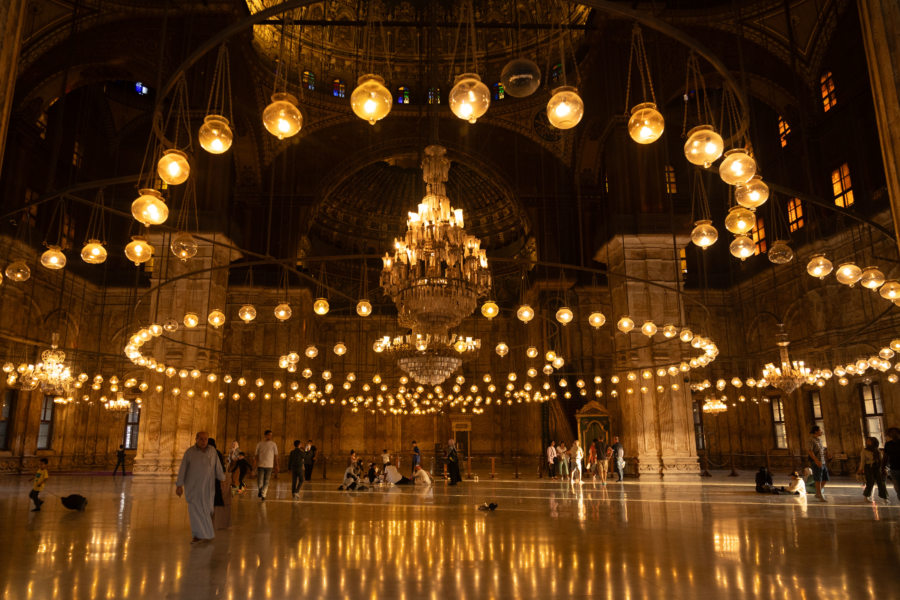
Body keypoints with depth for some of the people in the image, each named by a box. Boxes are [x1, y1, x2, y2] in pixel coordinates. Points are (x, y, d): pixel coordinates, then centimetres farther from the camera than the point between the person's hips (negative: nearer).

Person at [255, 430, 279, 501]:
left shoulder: (273, 444, 2)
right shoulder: (259, 444, 4)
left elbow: (276, 456, 3)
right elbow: (257, 455, 8)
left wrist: (276, 466, -1)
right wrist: (256, 465, 4)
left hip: (269, 466, 0)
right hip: (260, 465, 0)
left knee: (266, 482, 0)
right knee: (259, 481, -4)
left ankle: (263, 495, 10)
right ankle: (260, 490, 24)